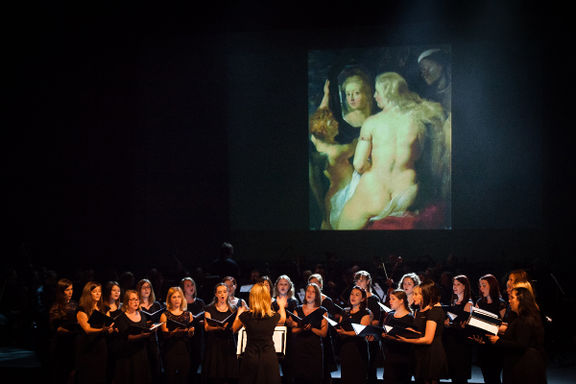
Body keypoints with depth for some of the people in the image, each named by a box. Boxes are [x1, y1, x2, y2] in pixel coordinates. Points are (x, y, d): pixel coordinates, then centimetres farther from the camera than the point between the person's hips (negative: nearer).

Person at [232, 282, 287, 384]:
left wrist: (239, 314, 26)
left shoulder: (246, 315, -11)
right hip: (269, 358, 1)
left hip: (250, 357, -1)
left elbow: (234, 329, 10)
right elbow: (283, 319, 20)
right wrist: (281, 306, 39)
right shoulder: (274, 316, -7)